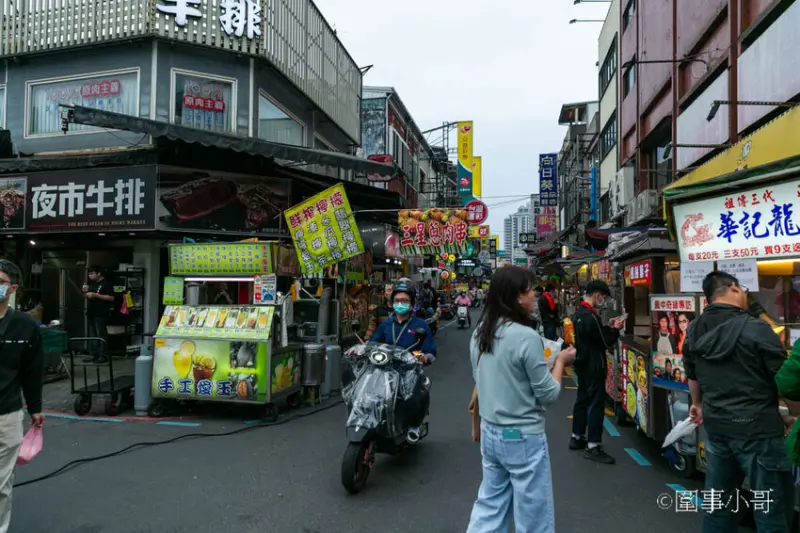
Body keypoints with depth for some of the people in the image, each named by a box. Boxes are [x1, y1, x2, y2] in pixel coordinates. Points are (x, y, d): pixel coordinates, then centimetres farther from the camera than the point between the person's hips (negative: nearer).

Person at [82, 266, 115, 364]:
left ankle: (102, 356, -3)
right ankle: (93, 354, 17)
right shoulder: (91, 283, 16)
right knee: (92, 335, 11)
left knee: (101, 335, -6)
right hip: (91, 313, 8)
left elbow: (111, 298, -17)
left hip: (101, 314, -8)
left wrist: (95, 295, -20)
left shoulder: (106, 284, -9)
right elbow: (87, 296, 25)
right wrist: (85, 292, 3)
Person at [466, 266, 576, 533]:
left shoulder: (479, 334, 2)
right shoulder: (527, 337, -21)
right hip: (523, 438, -7)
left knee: (489, 507, 17)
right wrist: (560, 361, 0)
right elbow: (549, 394, -13)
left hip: (490, 434, 7)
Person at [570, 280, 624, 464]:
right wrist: (615, 329, -2)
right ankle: (593, 446, 1)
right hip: (593, 367, -10)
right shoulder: (590, 316, -23)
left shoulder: (579, 313, 9)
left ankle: (577, 437, 26)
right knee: (596, 404, -4)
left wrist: (608, 326, 8)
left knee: (582, 400, 17)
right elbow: (605, 342, -16)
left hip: (583, 364, 10)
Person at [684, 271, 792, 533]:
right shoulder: (756, 328, -17)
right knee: (771, 508, 8)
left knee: (717, 499, 18)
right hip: (757, 428, -6)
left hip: (715, 425, 6)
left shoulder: (694, 330, 3)